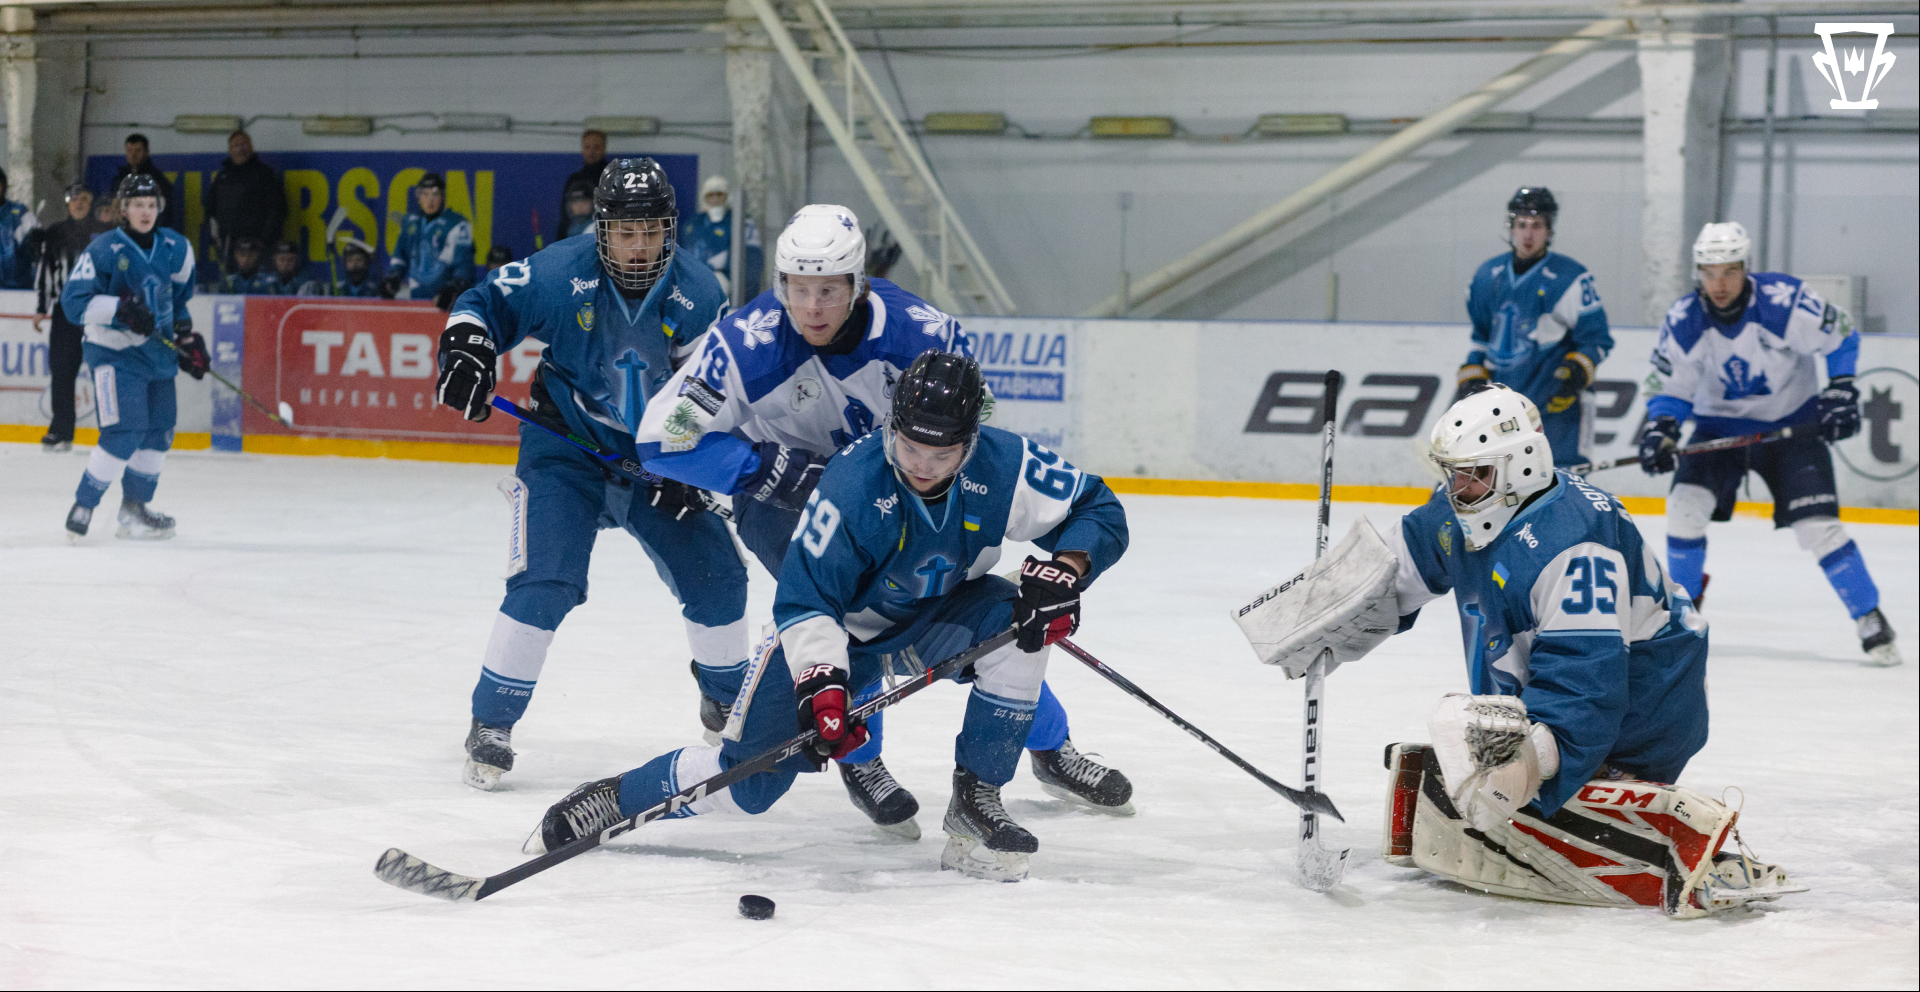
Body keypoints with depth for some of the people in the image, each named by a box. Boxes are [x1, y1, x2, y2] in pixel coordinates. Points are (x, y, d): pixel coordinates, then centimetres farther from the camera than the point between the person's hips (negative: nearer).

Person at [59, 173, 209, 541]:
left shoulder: (176, 248, 4)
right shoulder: (104, 250, -14)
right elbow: (73, 301, -18)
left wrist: (188, 337, 15)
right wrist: (121, 308, -28)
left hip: (158, 352, 7)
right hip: (114, 352, -7)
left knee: (159, 433, 9)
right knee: (125, 432, -17)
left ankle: (133, 510, 23)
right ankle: (82, 508, -6)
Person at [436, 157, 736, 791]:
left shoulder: (696, 294, -10)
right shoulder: (560, 274, -17)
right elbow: (488, 303, -6)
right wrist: (466, 348, -25)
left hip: (655, 455, 3)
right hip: (564, 450, -3)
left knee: (715, 575, 1)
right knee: (543, 583, -19)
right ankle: (490, 727, -7)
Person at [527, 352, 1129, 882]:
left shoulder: (1002, 464, -23)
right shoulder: (853, 484, -31)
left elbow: (1100, 511, -13)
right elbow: (804, 600, -28)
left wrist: (1064, 570, -32)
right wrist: (820, 683, -42)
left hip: (936, 618, 3)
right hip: (842, 627, -3)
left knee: (1016, 627, -30)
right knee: (748, 783, -11)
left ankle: (974, 806, -18)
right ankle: (613, 798, 14)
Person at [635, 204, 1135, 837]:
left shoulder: (914, 329, -26)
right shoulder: (747, 344, -30)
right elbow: (662, 440, -28)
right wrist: (778, 472, -34)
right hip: (783, 494, -2)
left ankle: (1052, 752, 21)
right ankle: (859, 762, -3)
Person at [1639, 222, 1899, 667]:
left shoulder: (1785, 302, -25)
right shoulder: (1683, 321, -16)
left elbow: (1841, 333, -8)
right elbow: (1669, 388, -5)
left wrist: (1842, 390, -13)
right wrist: (1660, 430, -22)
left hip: (1792, 424, -3)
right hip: (1721, 424, 3)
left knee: (1817, 525, -14)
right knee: (1686, 504, -16)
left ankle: (1871, 622, -2)